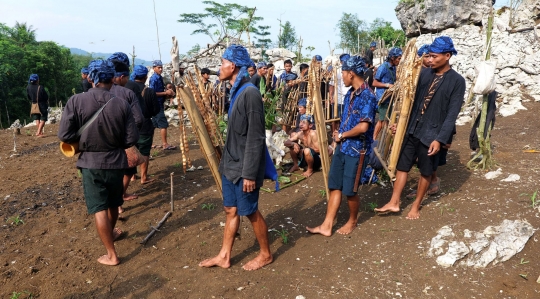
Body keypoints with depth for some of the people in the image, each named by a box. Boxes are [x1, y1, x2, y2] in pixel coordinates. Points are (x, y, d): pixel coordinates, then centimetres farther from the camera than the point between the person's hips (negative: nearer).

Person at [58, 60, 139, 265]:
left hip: (91, 163, -2)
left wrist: (84, 139, 8)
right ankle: (111, 233, 46)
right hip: (115, 161, 2)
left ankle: (111, 255, 8)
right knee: (113, 203, 22)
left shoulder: (76, 101, -12)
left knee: (99, 209, 4)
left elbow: (65, 135, -11)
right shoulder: (121, 103, -10)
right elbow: (132, 139, -9)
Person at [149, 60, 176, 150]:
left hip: (159, 104, 9)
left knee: (154, 125, 15)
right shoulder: (154, 79, -15)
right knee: (163, 124, -8)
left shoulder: (159, 77, 13)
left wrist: (167, 92, 5)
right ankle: (165, 144, -3)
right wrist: (165, 93, -19)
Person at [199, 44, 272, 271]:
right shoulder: (236, 91, 9)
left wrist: (250, 173, -22)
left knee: (250, 212, 7)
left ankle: (265, 254, 27)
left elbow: (255, 138, -22)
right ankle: (224, 256, 29)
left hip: (244, 167, -9)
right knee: (231, 210, 16)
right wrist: (226, 161, 18)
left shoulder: (250, 93, -20)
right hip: (231, 164, 9)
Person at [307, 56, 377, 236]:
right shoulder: (350, 93, 9)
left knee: (349, 190, 5)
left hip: (356, 150, -8)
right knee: (335, 186, 10)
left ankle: (352, 221, 31)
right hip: (342, 147, 8)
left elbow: (363, 127, -26)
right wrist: (339, 134, 1)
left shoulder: (367, 96, -18)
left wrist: (342, 135, -12)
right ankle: (326, 226, 18)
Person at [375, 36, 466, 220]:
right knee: (402, 165, 7)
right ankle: (394, 203, 17)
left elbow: (452, 114, -12)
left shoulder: (457, 81, -9)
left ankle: (416, 205, 27)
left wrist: (440, 139, -17)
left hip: (431, 134, -4)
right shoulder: (424, 73, 3)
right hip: (411, 129, 4)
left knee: (426, 171, 10)